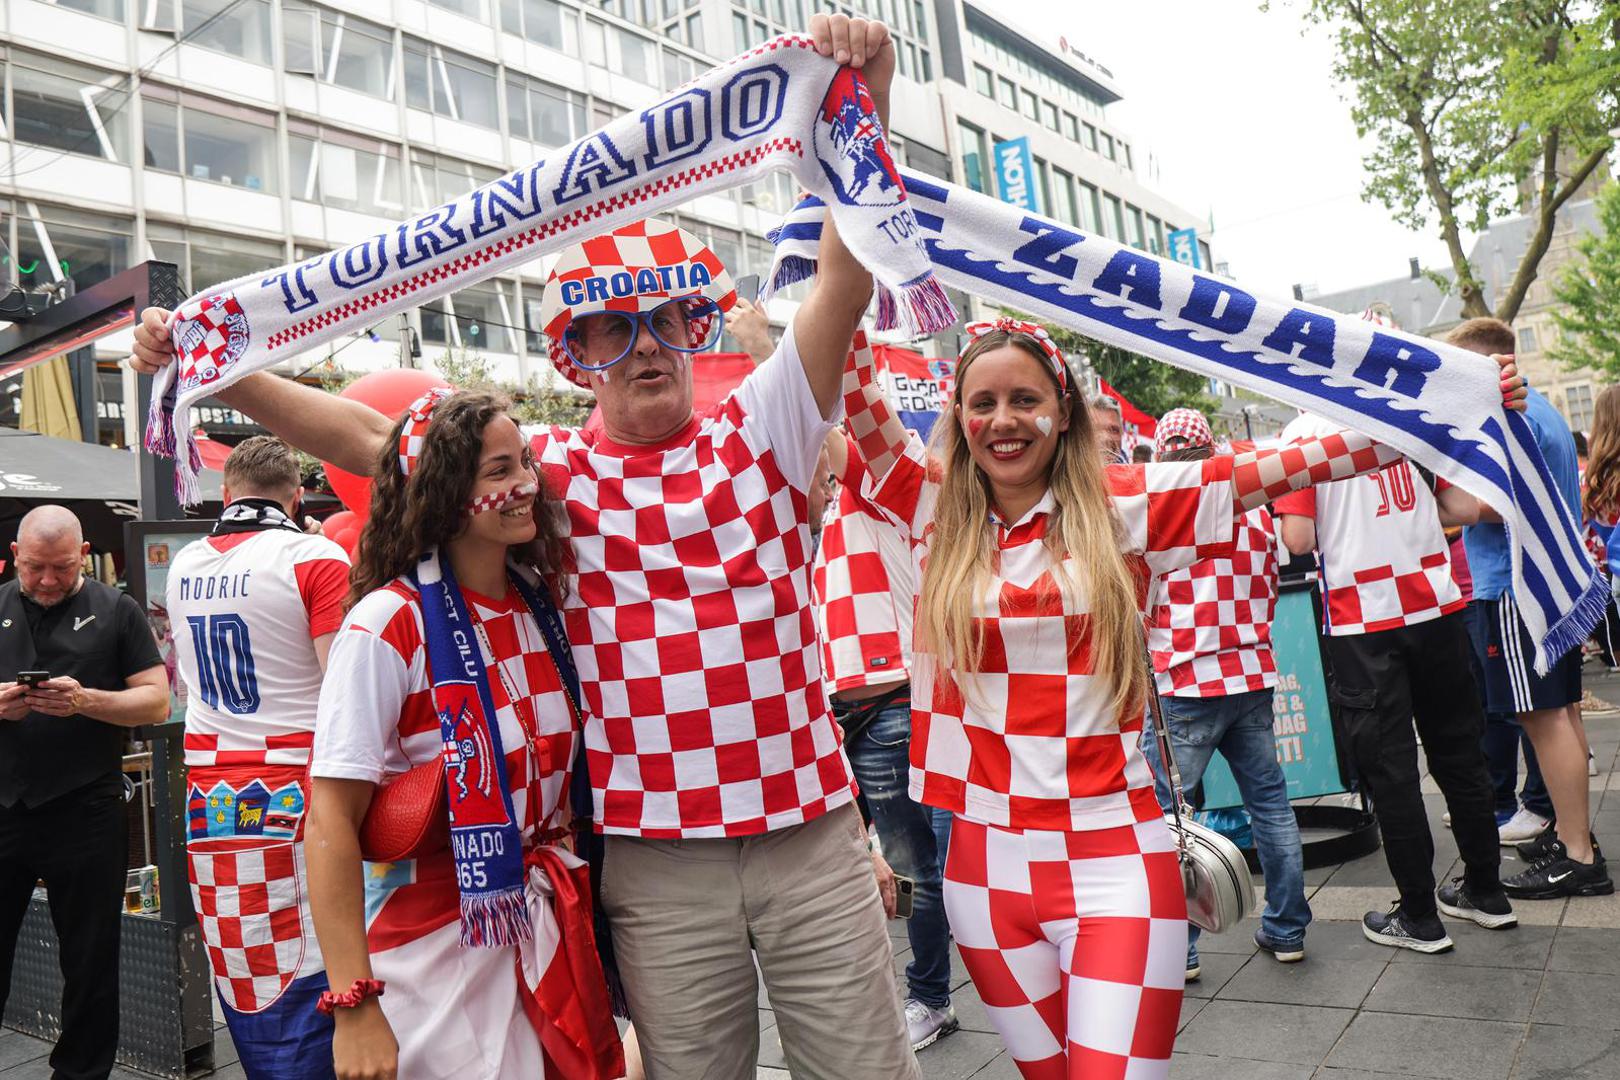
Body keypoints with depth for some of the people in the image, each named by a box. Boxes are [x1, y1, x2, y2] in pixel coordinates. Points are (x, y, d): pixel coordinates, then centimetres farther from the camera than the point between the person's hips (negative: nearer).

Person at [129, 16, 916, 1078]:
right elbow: (366, 436, 1)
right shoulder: (549, 469, 3)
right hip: (656, 861, 0)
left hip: (811, 833, 0)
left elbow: (846, 277, -8)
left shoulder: (759, 430, 2)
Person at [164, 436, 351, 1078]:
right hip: (293, 788, -6)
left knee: (242, 970, 14)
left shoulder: (183, 567, 10)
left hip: (210, 794, 6)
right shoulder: (315, 558, -10)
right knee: (305, 976, 0)